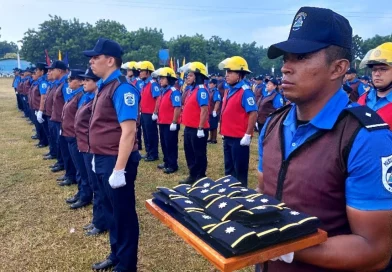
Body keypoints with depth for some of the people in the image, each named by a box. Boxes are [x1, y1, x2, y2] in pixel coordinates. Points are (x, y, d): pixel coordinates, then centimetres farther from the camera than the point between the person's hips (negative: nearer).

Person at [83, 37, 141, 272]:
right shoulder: (104, 85, 11)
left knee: (123, 214, 7)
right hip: (103, 160, 10)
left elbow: (128, 132, -24)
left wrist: (119, 169, -25)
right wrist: (97, 157, 19)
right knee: (111, 211, 21)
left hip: (116, 161, -9)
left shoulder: (121, 88, -18)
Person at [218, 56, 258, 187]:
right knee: (229, 168, 19)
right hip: (228, 137, 9)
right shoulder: (229, 91, 11)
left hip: (239, 138, -9)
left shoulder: (245, 91, -15)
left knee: (240, 170, 4)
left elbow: (253, 114, -18)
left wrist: (248, 135, -19)